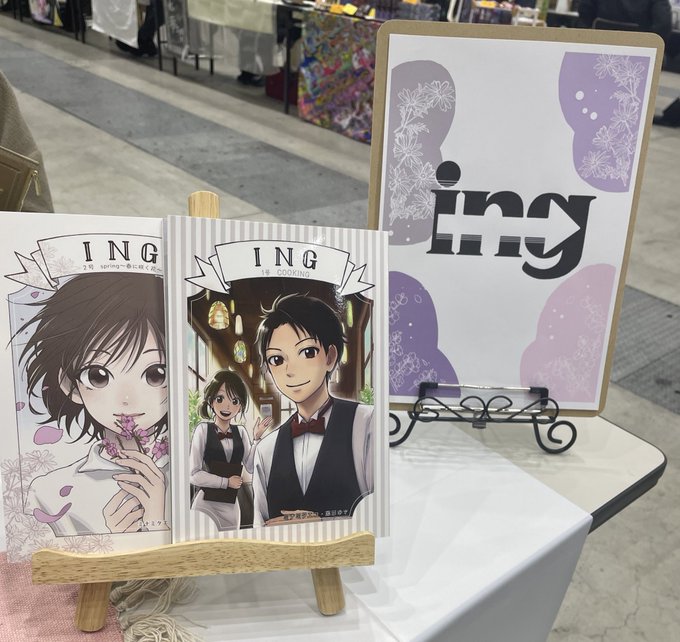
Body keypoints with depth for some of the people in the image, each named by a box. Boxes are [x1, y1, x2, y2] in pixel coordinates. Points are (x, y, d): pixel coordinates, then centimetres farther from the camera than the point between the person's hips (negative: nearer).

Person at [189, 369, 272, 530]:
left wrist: (257, 438, -7)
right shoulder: (203, 429, -10)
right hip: (206, 503, -4)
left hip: (231, 504, 4)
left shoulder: (240, 432, 1)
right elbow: (194, 475, -11)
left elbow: (251, 467, 0)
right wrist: (226, 482, -10)